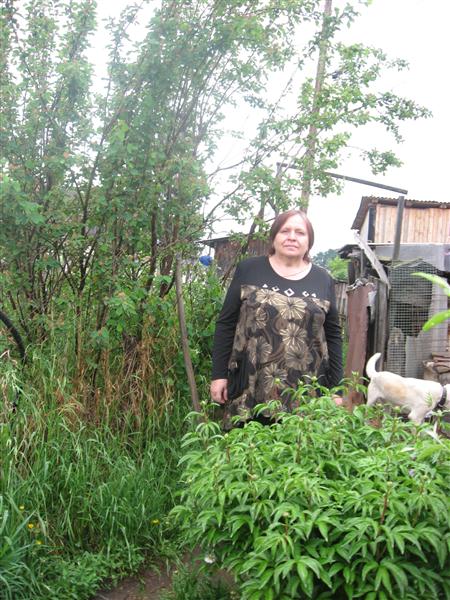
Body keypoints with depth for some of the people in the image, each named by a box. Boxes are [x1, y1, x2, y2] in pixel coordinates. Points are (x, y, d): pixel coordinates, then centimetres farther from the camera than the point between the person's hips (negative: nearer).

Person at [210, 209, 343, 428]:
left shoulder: (323, 280, 8)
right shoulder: (248, 270, 3)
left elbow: (333, 336, 10)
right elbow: (226, 324, 3)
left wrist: (335, 388, 7)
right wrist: (219, 374, -2)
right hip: (249, 391, -1)